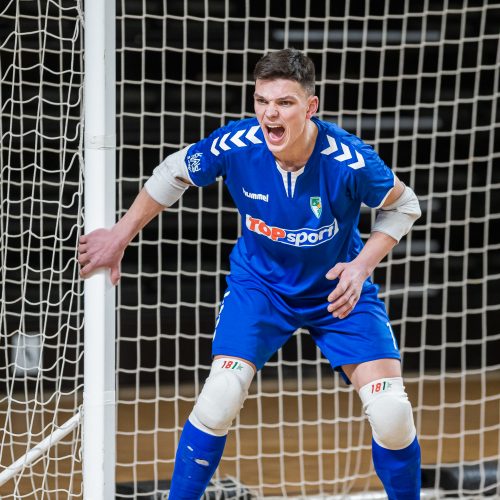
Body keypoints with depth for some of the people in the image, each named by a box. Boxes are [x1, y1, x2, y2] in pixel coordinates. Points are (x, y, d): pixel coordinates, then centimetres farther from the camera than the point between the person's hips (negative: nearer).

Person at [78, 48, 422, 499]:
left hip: (338, 287, -1)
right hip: (260, 281, 1)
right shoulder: (235, 145, -24)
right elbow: (173, 175, -3)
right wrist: (119, 237, 4)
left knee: (391, 413, -13)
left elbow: (403, 205, -8)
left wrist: (361, 266, -21)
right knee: (222, 395, -20)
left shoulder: (349, 161, -29)